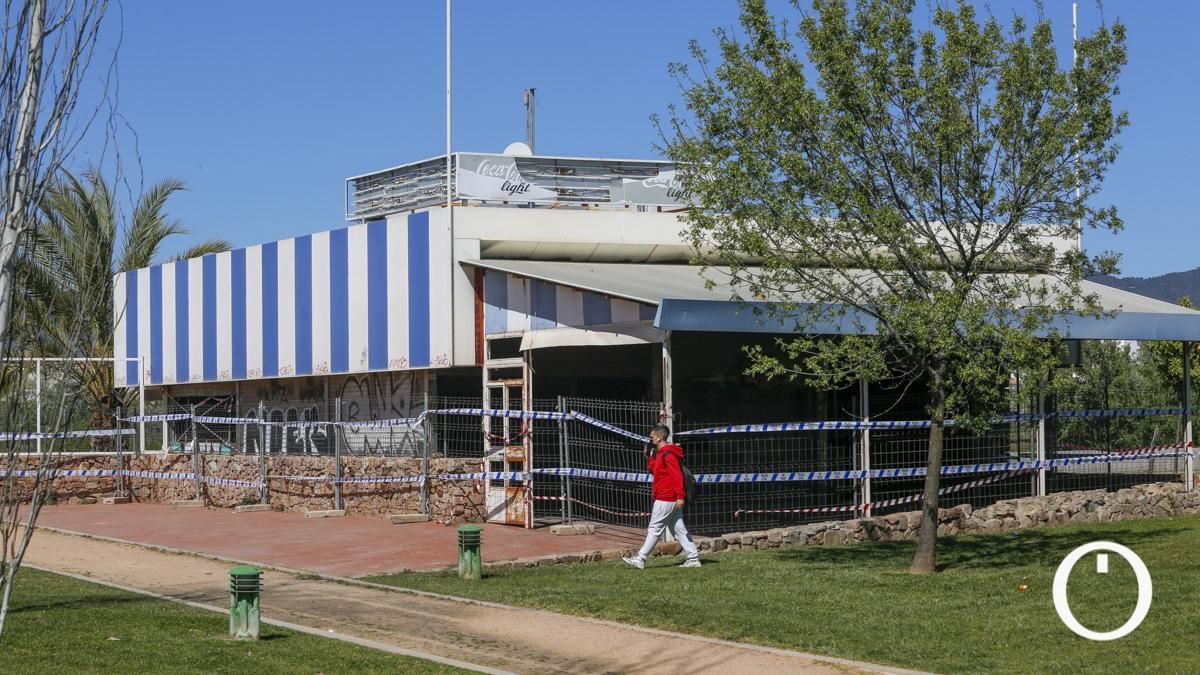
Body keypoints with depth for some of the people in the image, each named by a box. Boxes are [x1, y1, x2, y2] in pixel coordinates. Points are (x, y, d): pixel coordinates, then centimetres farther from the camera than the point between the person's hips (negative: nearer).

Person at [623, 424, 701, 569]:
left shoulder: (667, 454, -15)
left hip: (665, 499, -10)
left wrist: (680, 496, -28)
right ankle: (693, 558, 6)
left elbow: (677, 475, -22)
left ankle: (640, 559, -2)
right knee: (679, 530, 9)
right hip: (671, 499, 10)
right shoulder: (661, 453, 17)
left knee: (654, 529, -5)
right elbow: (655, 471, 26)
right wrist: (648, 456, 15)